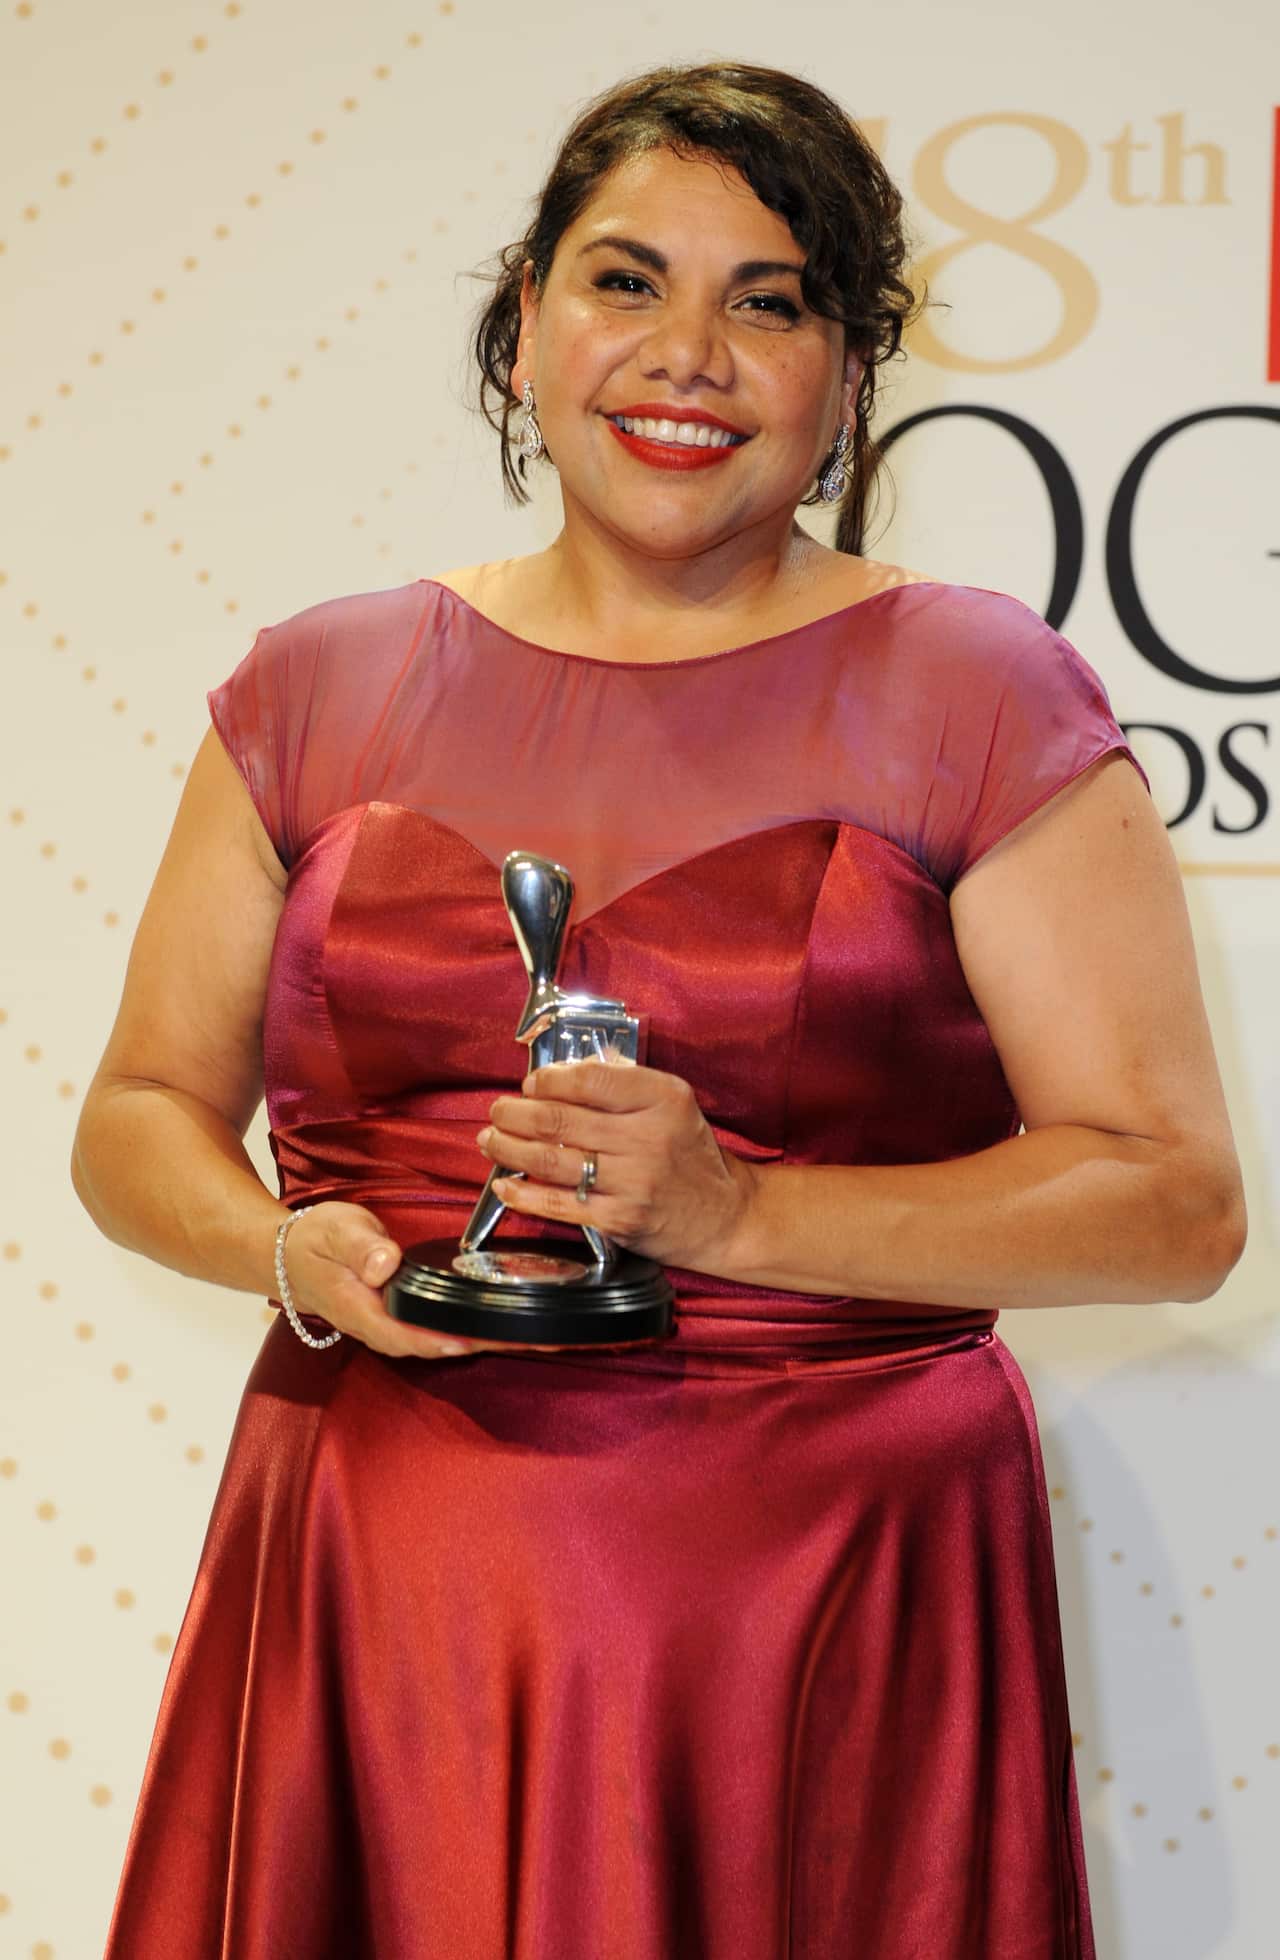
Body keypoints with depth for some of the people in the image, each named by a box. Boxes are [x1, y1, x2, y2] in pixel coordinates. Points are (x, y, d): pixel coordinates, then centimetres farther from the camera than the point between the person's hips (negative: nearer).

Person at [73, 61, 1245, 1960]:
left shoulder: (976, 694, 0)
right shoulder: (324, 687, 9)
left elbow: (1174, 1200, -5)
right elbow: (139, 1116, 14)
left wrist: (739, 1213, -17)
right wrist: (295, 1252, -8)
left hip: (827, 1590, -2)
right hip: (378, 1600, 3)